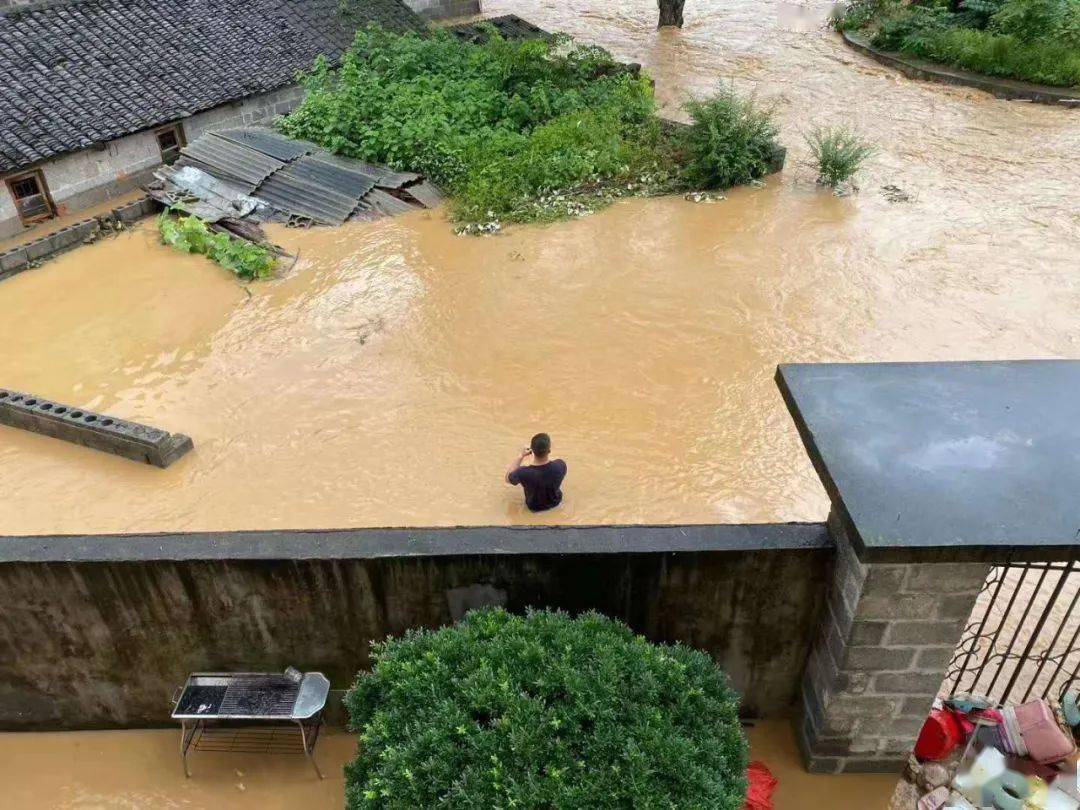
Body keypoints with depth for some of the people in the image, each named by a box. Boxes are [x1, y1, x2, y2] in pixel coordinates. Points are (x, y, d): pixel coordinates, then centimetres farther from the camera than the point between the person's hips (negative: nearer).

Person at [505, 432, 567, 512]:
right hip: (555, 502, 1)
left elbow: (508, 479, -14)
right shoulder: (561, 465, -34)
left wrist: (521, 456, -16)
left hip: (534, 507, -1)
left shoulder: (523, 472, -39)